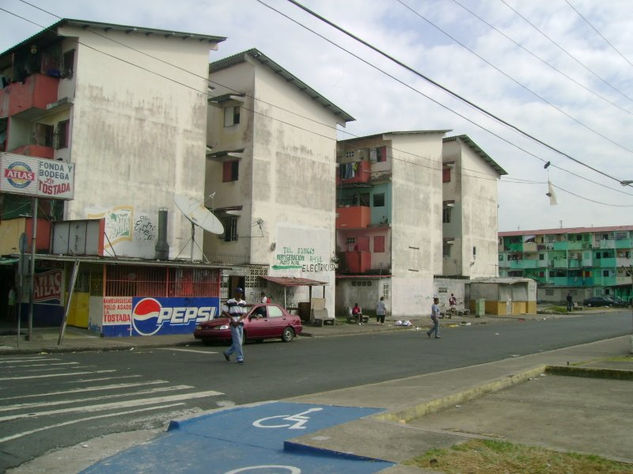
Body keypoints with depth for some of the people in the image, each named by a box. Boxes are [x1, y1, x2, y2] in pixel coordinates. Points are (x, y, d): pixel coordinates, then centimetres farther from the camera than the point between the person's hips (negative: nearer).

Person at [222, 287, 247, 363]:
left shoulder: (243, 303, 9)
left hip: (240, 324, 5)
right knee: (237, 341, -9)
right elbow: (225, 312, -1)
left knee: (239, 342, 10)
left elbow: (244, 314, 4)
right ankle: (239, 358, -5)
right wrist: (232, 319, -10)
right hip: (233, 324, -5)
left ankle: (227, 353, 29)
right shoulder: (230, 302, -4)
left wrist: (238, 321, -11)